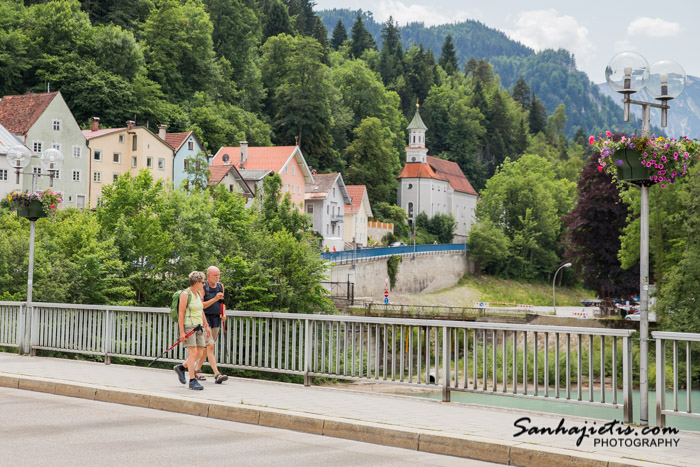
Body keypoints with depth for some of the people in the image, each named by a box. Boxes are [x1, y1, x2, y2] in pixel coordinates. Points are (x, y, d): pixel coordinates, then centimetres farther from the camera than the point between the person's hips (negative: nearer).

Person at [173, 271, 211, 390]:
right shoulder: (185, 294, -11)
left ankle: (181, 367, 26)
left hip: (198, 327, 8)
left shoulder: (198, 293, 13)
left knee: (200, 354, 5)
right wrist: (181, 332, -18)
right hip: (188, 326, -8)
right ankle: (192, 381, -8)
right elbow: (180, 313, -14)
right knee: (193, 353, -12)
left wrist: (206, 326, 19)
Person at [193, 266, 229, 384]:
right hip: (205, 319, -6)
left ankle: (197, 371, 27)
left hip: (216, 320, 6)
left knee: (205, 348, 12)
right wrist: (215, 299, -22)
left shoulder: (220, 286, 11)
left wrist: (223, 314, 4)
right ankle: (217, 375, -22)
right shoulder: (203, 287, -9)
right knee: (210, 346, -15)